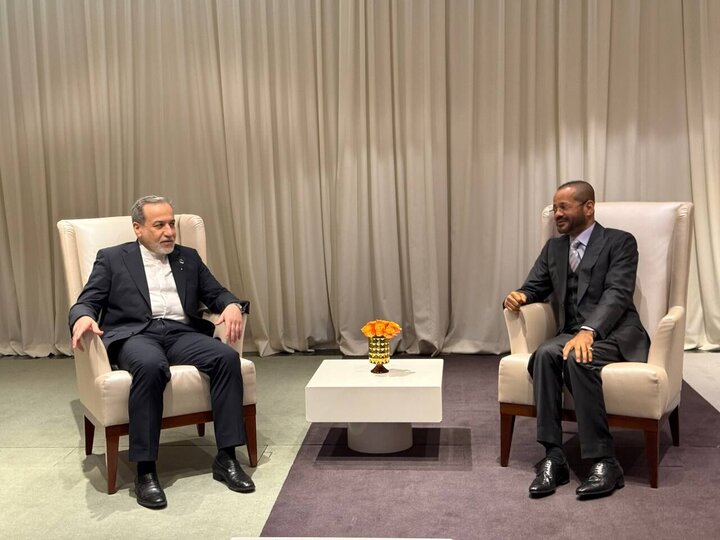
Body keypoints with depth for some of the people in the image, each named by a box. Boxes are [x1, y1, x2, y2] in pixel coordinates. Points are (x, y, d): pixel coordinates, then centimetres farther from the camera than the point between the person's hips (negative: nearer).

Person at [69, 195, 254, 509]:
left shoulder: (189, 258, 21)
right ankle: (146, 471, -31)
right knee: (151, 365, -39)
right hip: (135, 334, -3)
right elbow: (86, 303, 4)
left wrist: (232, 305, -8)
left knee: (227, 357, -27)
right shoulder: (112, 258, 11)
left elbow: (217, 294, 17)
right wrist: (83, 318, -21)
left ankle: (226, 458, -21)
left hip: (182, 333, 4)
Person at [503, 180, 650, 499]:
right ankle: (553, 457, -30)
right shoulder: (553, 248, 19)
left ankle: (604, 462, -29)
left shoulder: (620, 242, 1)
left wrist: (589, 331, -29)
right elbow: (534, 288, 19)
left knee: (577, 359, -36)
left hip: (615, 333, -4)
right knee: (545, 354, -30)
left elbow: (617, 294, -13)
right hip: (573, 334, 5)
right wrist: (518, 297, -7)